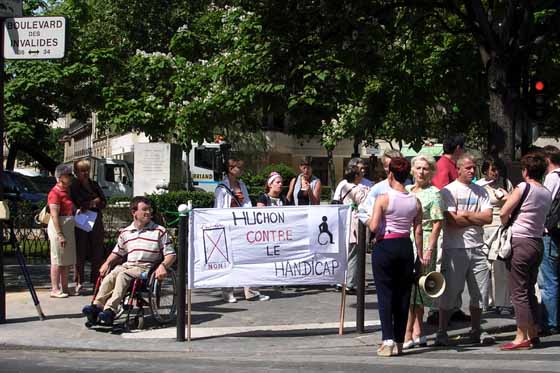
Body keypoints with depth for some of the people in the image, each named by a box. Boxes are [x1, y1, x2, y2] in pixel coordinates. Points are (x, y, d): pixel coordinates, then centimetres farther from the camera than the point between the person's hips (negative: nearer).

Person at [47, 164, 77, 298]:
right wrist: (60, 235, -22)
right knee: (57, 261, -5)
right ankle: (55, 289, -1)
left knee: (68, 261, 11)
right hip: (59, 227, -9)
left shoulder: (67, 191, 14)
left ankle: (64, 288, 18)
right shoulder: (55, 193, -13)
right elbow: (54, 215, -18)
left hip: (69, 227, 9)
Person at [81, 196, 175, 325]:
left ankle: (110, 310, -43)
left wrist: (163, 266, -18)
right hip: (127, 265, 4)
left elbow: (171, 254, 2)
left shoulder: (160, 231, 5)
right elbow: (117, 253, 28)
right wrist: (107, 263, 8)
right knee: (110, 276, -28)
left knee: (123, 276, -33)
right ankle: (96, 306, -37)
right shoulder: (125, 233, 18)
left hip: (146, 267, -4)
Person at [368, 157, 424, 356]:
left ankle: (388, 340, -6)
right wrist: (421, 254, 11)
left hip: (384, 246, -4)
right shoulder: (415, 201, 2)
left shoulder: (383, 199, -10)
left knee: (385, 293, 1)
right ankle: (399, 342, 14)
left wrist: (369, 221, 7)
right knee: (403, 295, 10)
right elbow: (418, 231, 3)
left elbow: (374, 227, -15)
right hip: (405, 247, 4)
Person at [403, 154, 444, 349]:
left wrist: (429, 249, -16)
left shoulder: (433, 193, -3)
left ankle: (408, 335, -7)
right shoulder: (406, 190, 16)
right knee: (414, 292, 10)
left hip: (423, 245, -7)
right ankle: (417, 333, 16)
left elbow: (437, 224, -9)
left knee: (411, 291, -10)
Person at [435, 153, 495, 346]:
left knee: (479, 292, 8)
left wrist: (465, 214, -9)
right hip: (454, 248, -5)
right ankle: (442, 332, 7)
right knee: (450, 292, -3)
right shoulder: (448, 191, -2)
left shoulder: (481, 191, 13)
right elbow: (450, 221, -13)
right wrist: (476, 219, -5)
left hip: (477, 247, 5)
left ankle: (476, 331, 23)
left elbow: (488, 217, 0)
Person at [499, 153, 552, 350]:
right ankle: (533, 334, 19)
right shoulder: (547, 193, 8)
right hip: (537, 242, 7)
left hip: (520, 243, -7)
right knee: (530, 290, 15)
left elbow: (503, 213, -12)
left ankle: (522, 337, -2)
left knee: (519, 291, -3)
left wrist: (507, 223, 10)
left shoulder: (523, 187, -11)